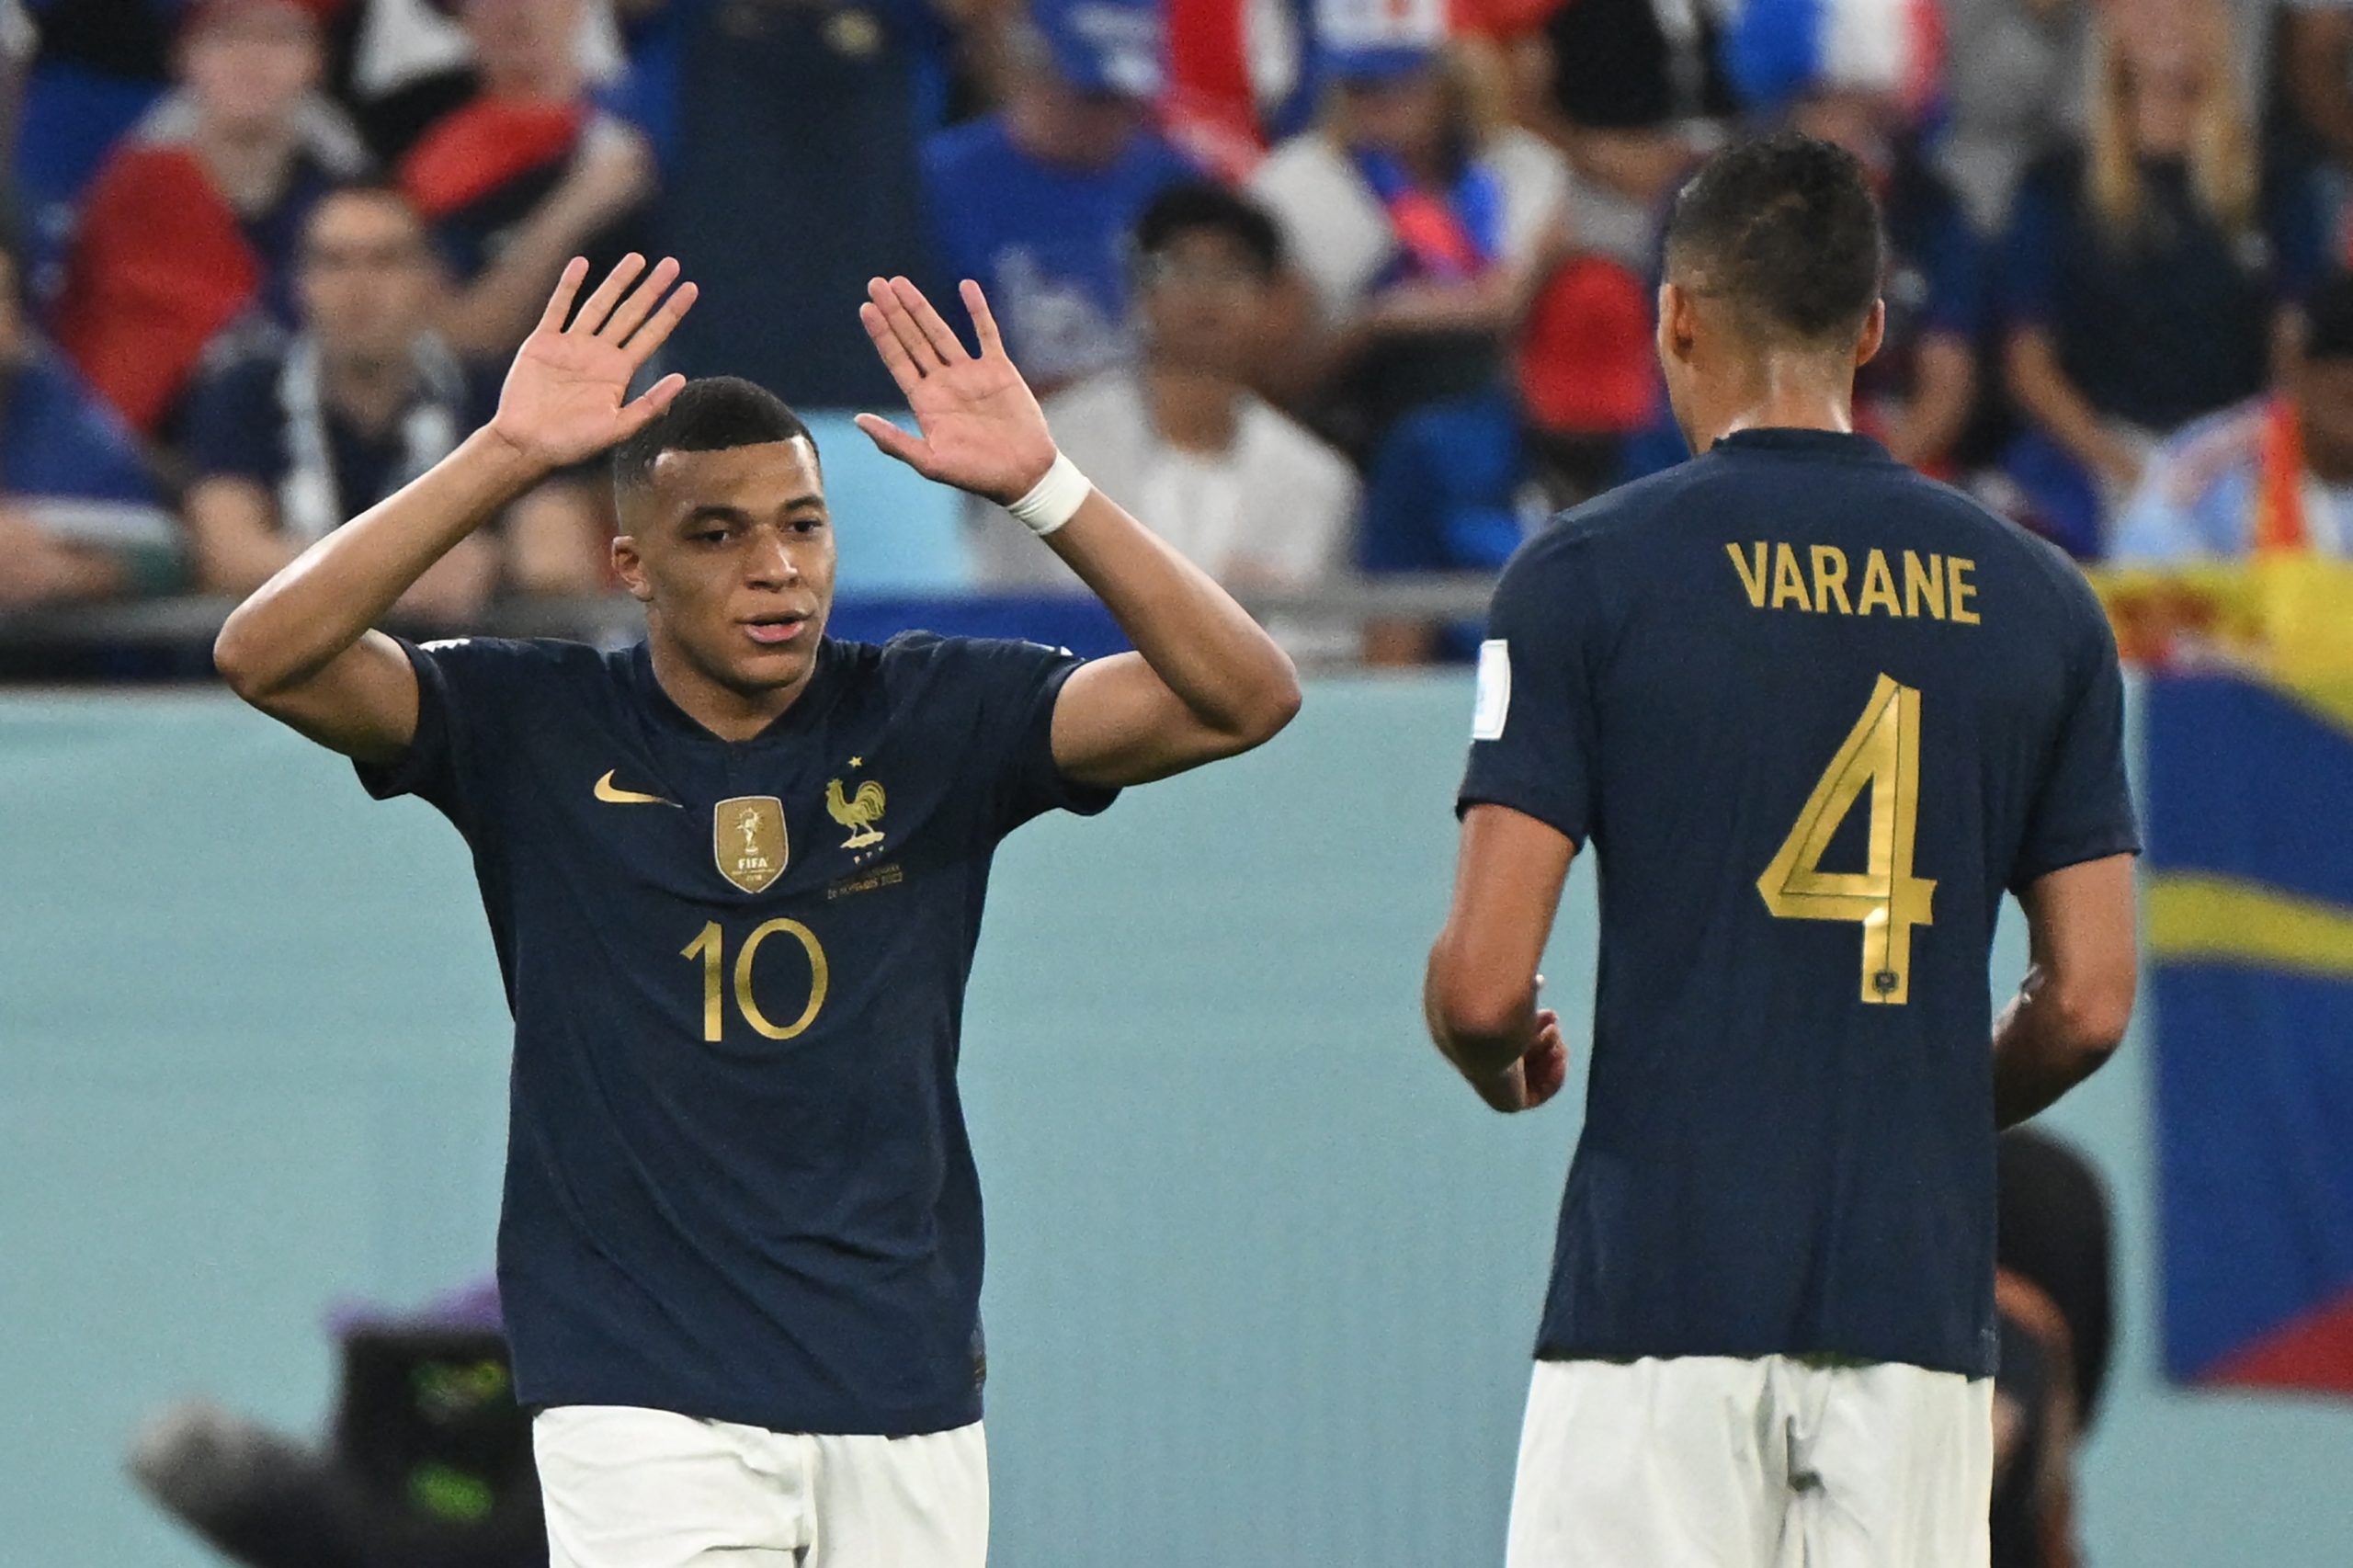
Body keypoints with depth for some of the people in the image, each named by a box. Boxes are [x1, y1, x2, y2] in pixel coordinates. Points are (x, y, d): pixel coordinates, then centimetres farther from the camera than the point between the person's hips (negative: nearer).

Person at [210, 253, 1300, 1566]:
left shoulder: (935, 721, 5)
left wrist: (1042, 485, -17)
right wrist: (506, 457, -20)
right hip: (644, 1397, -3)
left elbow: (1245, 697, -6)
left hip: (907, 1397, 3)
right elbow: (269, 657, -13)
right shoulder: (540, 733, 1)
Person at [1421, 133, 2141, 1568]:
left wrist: (1503, 1064, 16)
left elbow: (1486, 981, -7)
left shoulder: (1588, 575, -2)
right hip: (1921, 1290, 3)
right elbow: (2091, 1004, 8)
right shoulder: (2040, 601, 9)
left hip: (1664, 1283, -3)